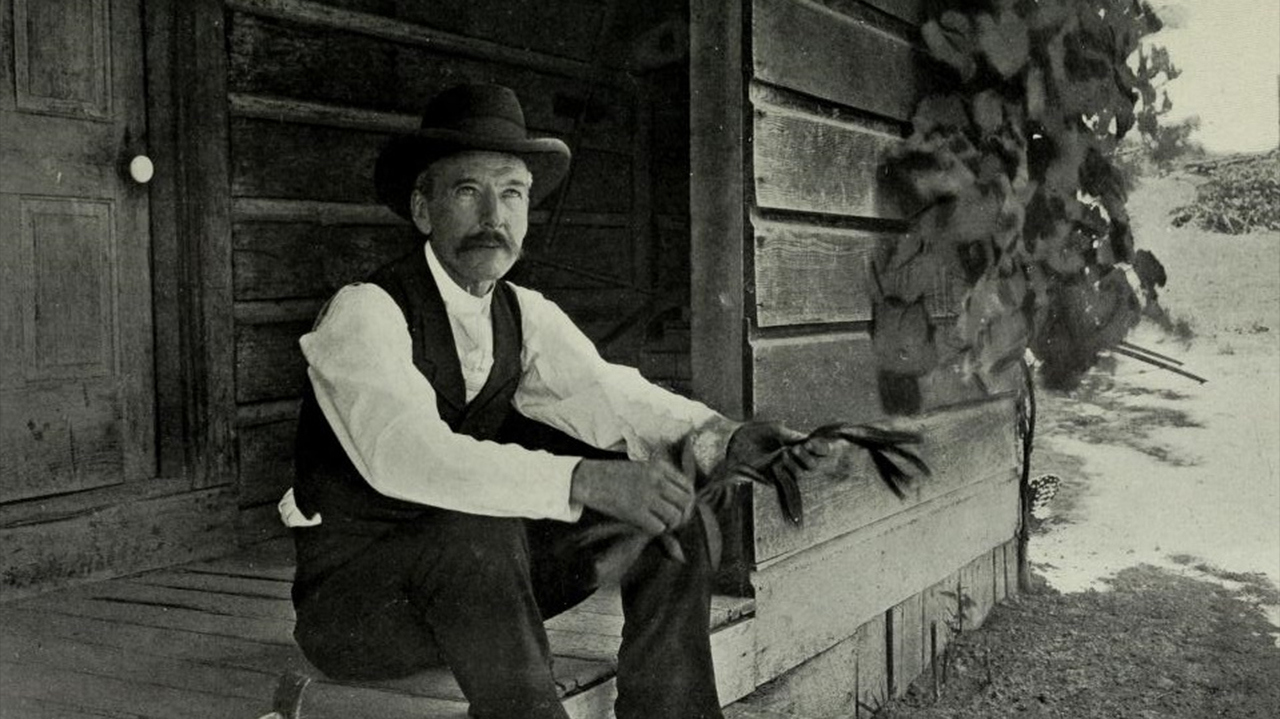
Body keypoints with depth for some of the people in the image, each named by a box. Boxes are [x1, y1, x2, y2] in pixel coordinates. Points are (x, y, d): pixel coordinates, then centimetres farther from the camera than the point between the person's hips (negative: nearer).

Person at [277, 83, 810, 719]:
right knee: (478, 532, -37)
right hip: (349, 599, -6)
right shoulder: (363, 314, -18)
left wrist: (722, 436, -32)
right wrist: (586, 479, -48)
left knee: (664, 503, -8)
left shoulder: (523, 315, 3)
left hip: (464, 581, 6)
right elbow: (404, 452, -36)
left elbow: (602, 393, -12)